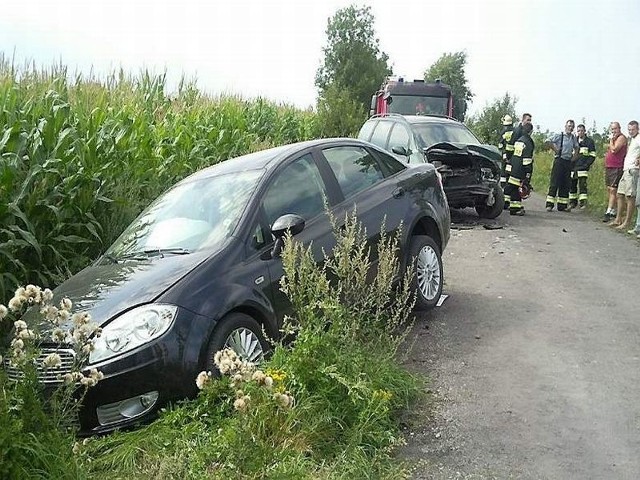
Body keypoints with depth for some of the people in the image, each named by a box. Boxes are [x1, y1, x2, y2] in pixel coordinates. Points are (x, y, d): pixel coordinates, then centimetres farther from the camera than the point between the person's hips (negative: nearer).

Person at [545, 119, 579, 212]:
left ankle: (562, 205, 12)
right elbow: (548, 142, -15)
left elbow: (576, 147, 29)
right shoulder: (559, 135, -5)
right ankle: (549, 204, -4)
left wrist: (574, 155, 14)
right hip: (559, 160, -6)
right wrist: (556, 150, -11)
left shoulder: (573, 137, 12)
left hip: (568, 162, 6)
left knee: (566, 184, 6)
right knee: (554, 183, -6)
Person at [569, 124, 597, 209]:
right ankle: (572, 202, 16)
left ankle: (583, 203, -11)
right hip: (573, 168, 5)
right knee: (572, 185, 6)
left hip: (583, 168, -5)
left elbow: (592, 156, 1)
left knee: (582, 185, -12)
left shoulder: (589, 141, 3)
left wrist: (587, 165, -11)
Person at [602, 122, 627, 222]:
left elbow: (614, 150, -20)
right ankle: (613, 211, 20)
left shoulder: (621, 138, -9)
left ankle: (609, 213, -17)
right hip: (608, 167, 10)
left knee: (613, 190, -12)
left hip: (616, 168, -10)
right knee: (609, 189, 12)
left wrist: (611, 140, -9)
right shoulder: (614, 138, 20)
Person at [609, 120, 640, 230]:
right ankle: (618, 219, 19)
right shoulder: (630, 139, 20)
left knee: (630, 196, -8)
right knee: (620, 194, 11)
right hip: (626, 169, 9)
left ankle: (627, 222, -7)